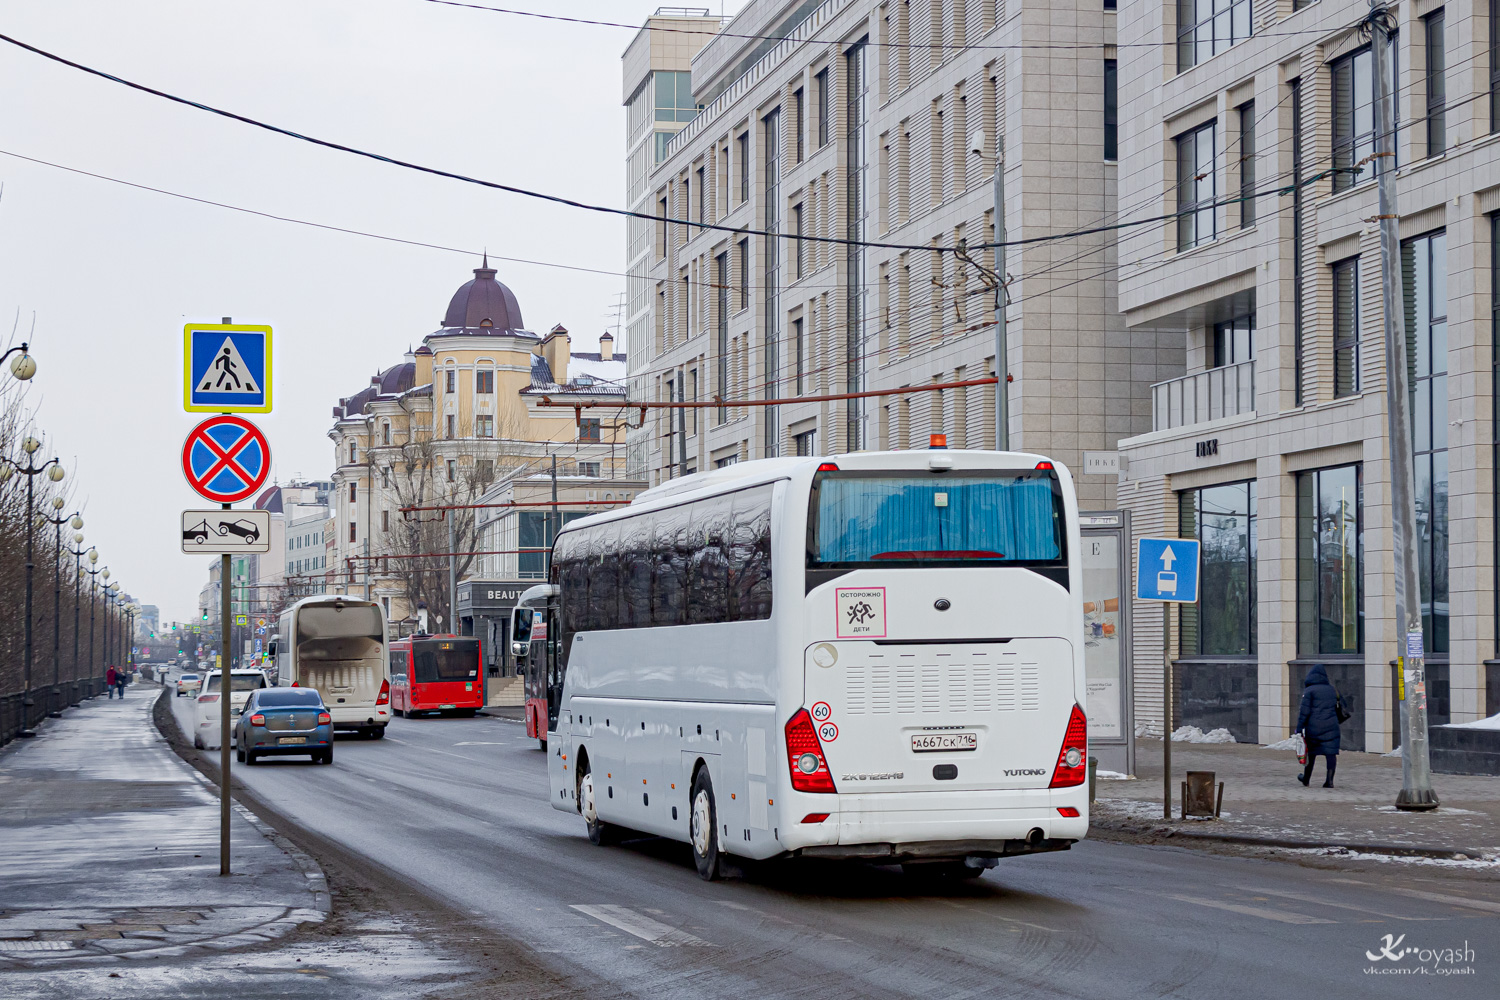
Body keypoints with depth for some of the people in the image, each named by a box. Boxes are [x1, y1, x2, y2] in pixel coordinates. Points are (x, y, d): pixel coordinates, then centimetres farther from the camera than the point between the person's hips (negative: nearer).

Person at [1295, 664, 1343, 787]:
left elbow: (1305, 711, -11)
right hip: (1331, 726, 3)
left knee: (1311, 753, 12)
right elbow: (1337, 709, 20)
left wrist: (1299, 728, -10)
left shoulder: (1309, 690, -5)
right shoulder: (1332, 690, 11)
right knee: (1330, 753, -1)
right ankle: (1329, 780, -11)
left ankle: (1306, 778, 26)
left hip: (1313, 727, -3)